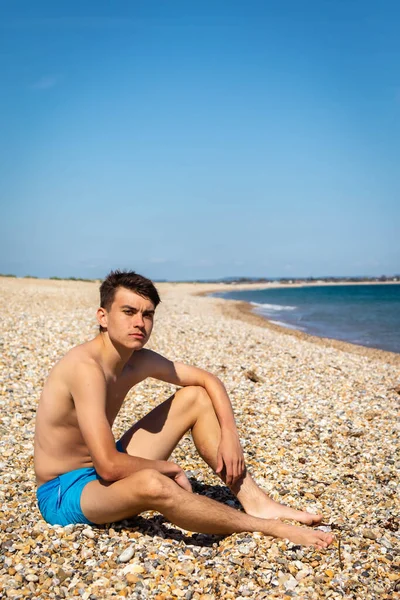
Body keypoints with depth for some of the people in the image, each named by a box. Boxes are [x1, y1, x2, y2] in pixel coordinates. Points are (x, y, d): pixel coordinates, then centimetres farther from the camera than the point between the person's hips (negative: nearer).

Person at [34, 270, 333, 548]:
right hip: (64, 494, -8)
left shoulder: (139, 360, -4)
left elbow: (209, 380, 7)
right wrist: (168, 468, -16)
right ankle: (271, 527, -21)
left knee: (195, 397, 2)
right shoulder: (87, 367, -29)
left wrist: (229, 435, -8)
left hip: (107, 472, 9)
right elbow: (109, 466, -33)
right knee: (151, 484, -41)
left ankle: (257, 503, -4)